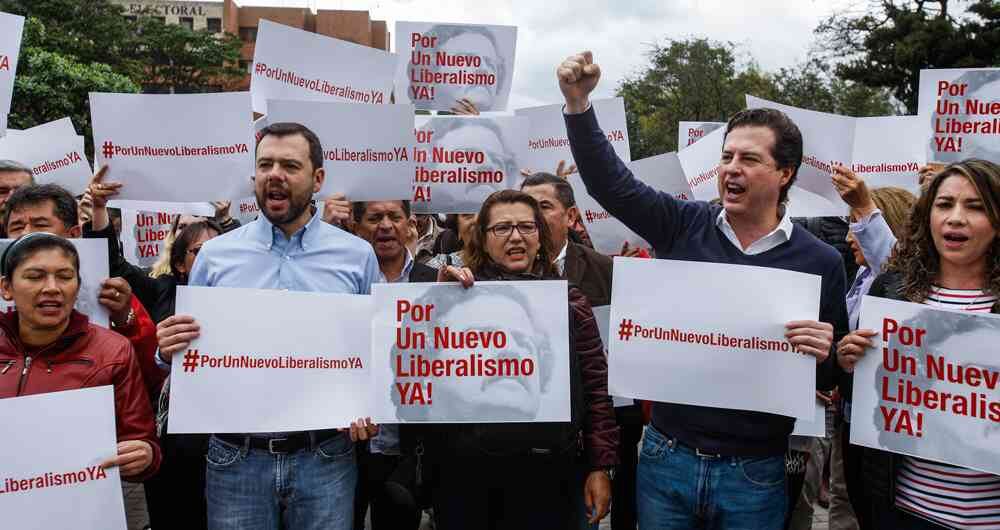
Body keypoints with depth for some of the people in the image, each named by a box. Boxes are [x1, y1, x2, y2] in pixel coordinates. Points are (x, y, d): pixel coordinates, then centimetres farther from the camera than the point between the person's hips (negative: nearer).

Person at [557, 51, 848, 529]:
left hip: (754, 474, -1)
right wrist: (578, 103, -17)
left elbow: (834, 378, 4)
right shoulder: (684, 226, -1)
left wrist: (825, 354, -19)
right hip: (665, 457, 2)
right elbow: (609, 181, -6)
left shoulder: (820, 261, -3)